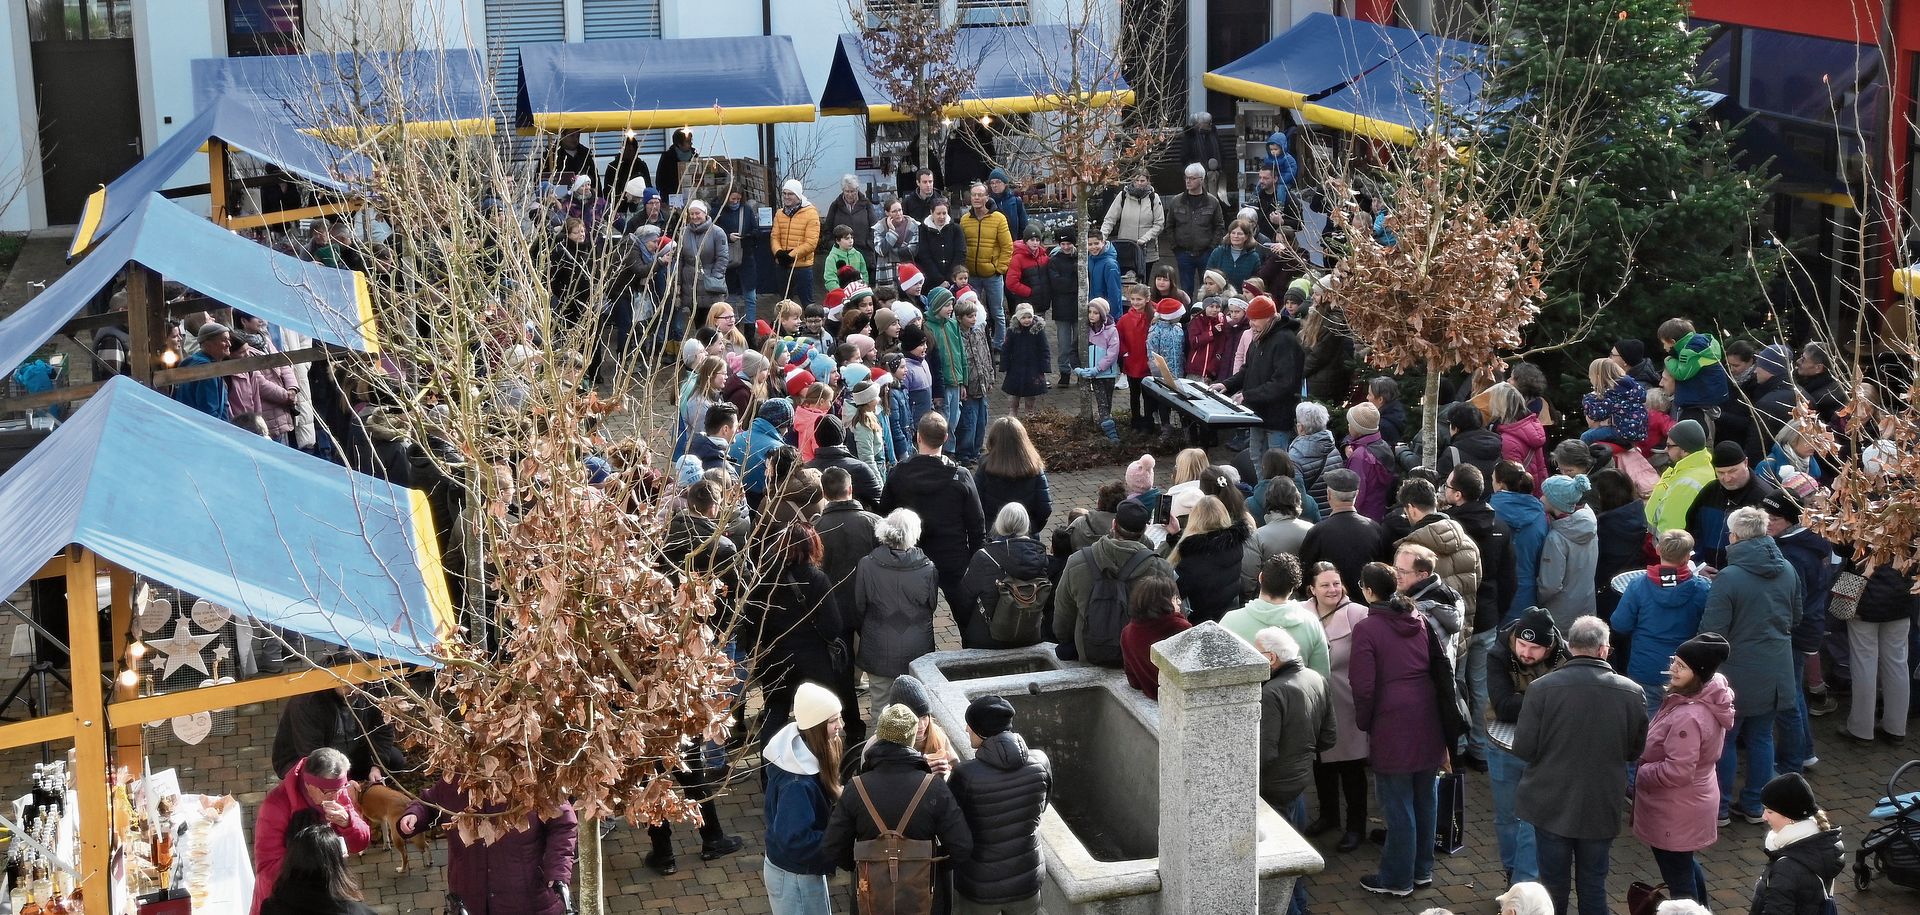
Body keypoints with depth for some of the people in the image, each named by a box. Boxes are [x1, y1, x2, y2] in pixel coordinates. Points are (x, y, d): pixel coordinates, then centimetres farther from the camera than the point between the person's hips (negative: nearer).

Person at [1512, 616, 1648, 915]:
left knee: (1554, 883, 13)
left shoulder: (1543, 688, -18)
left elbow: (1523, 748, -14)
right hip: (1602, 807, 1)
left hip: (1551, 804, -1)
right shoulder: (1632, 693, -10)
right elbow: (1636, 750, 3)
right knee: (1594, 885, 15)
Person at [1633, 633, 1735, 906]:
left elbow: (1677, 772, -31)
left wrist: (1640, 773, -15)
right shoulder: (1710, 697, -2)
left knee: (1677, 875, 8)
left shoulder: (1688, 717, -33)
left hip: (1676, 811, -10)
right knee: (1685, 864, 29)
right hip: (1694, 800, 10)